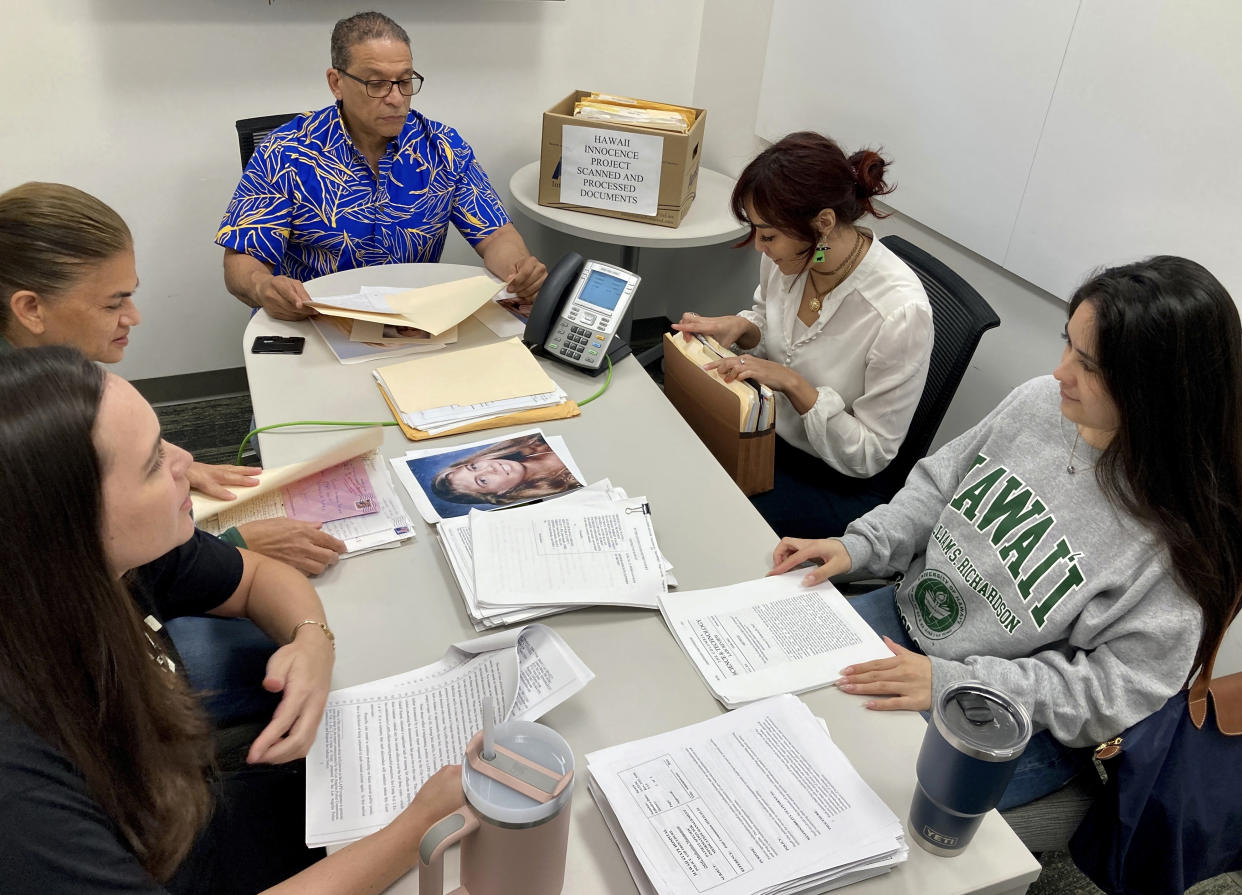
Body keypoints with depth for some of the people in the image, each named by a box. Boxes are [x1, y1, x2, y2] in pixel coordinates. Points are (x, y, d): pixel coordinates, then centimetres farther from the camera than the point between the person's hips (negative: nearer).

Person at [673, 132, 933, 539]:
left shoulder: (900, 313, -29)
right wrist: (741, 327, -10)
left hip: (837, 483, -6)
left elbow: (870, 455, -20)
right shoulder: (787, 255, -11)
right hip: (765, 428, 6)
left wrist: (794, 384, -29)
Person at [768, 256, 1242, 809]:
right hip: (908, 616, 6)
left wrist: (952, 682, -26)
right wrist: (859, 546, -9)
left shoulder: (1180, 537, -24)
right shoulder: (1041, 401, -8)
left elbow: (1116, 689, -20)